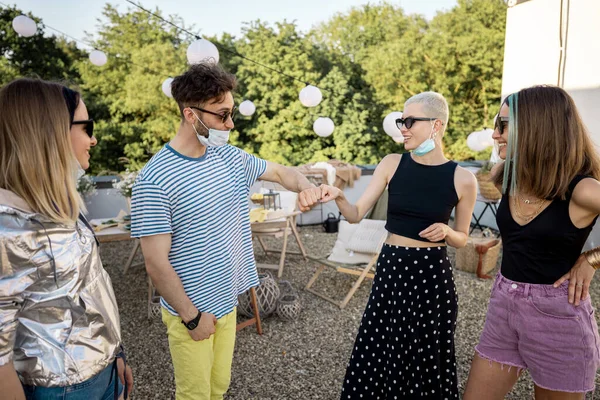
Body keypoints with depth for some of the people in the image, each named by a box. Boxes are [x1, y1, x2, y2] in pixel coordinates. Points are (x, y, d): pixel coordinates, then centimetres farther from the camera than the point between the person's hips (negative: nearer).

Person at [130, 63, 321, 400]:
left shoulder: (229, 157, -2)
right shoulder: (154, 180, -23)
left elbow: (281, 172, 9)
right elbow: (157, 264, -21)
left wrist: (306, 186, -14)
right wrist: (191, 316, -14)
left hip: (227, 301, 6)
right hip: (191, 311, -6)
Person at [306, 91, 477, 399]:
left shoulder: (462, 179, -7)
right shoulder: (392, 164, -3)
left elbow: (461, 239, 5)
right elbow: (356, 214, -5)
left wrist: (446, 232, -16)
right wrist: (338, 197, -24)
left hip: (433, 273, -1)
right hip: (391, 268, 2)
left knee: (428, 359, 15)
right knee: (378, 352, 11)